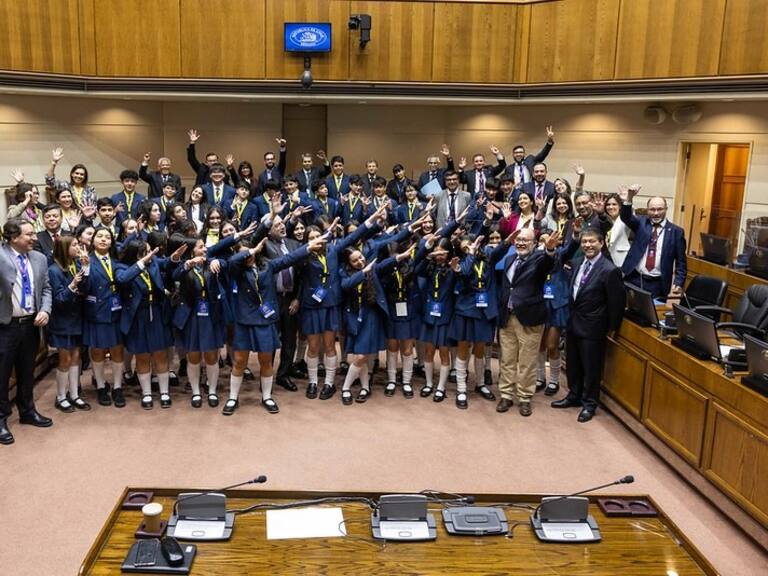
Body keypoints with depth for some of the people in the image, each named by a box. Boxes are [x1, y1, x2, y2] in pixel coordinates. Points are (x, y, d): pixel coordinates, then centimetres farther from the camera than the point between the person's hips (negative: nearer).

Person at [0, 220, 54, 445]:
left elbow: (46, 288, 9)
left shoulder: (39, 258, 6)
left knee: (27, 372, 18)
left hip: (30, 324, 5)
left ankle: (27, 411, 34)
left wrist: (45, 310, -6)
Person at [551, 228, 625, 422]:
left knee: (591, 367, 8)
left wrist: (612, 328, -6)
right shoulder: (579, 263, 5)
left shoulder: (609, 270, -18)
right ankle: (574, 395, 37)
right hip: (573, 322, 7)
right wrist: (571, 316, 11)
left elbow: (617, 302, -13)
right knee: (573, 364, 19)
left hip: (592, 327, -7)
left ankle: (589, 403, 24)